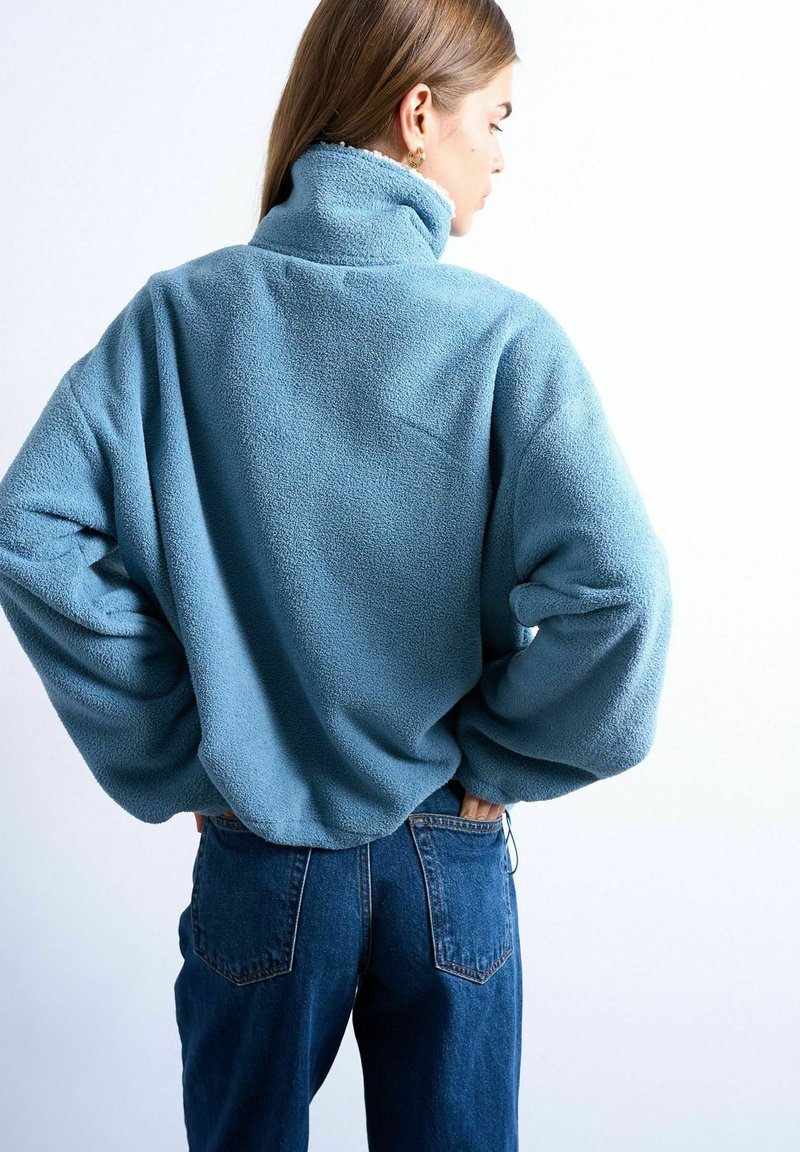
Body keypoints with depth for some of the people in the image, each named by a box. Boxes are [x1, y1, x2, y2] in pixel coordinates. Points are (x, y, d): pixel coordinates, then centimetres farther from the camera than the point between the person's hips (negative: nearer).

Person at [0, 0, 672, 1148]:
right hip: (449, 861, -1)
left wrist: (178, 759, -5)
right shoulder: (507, 336, -13)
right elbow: (614, 587, -23)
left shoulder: (179, 313, -8)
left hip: (257, 855, 2)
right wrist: (495, 761, -7)